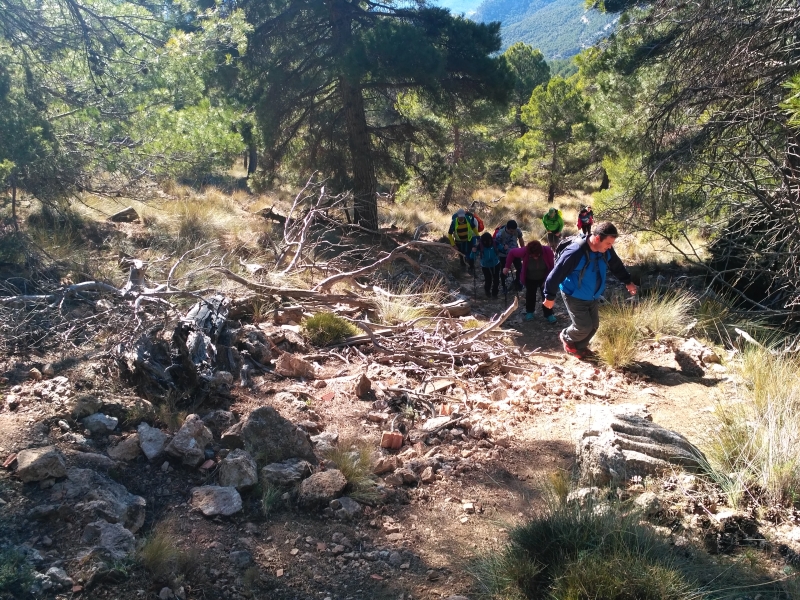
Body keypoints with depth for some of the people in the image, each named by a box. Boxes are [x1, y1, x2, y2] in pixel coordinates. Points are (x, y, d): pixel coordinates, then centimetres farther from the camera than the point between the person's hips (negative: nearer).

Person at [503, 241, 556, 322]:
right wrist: (507, 266, -16)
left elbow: (551, 266, -20)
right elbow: (512, 253, -16)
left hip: (544, 278, 0)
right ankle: (529, 312, 40)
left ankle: (549, 314, 23)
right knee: (530, 295, 18)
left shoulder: (548, 251, -34)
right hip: (530, 279, 0)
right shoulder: (524, 251, -35)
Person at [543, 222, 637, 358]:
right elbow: (557, 274, -26)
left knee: (593, 325, 12)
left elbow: (617, 266, 12)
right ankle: (566, 337, 27)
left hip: (593, 297, 7)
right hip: (575, 297, -7)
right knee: (584, 327, -5)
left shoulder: (606, 251, -11)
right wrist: (550, 296, -19)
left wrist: (627, 281, 20)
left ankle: (579, 347, 37)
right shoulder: (575, 252, -33)